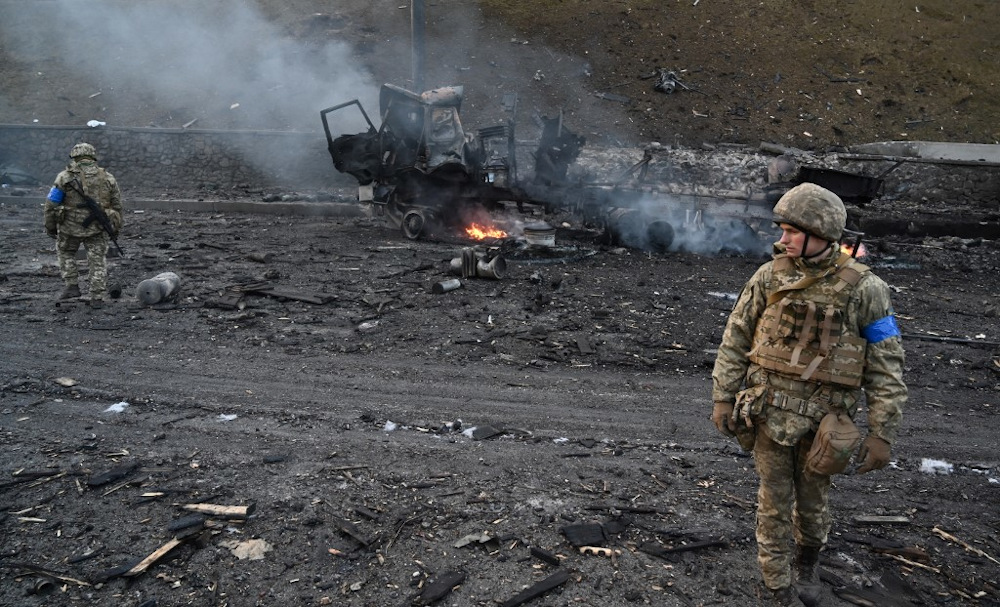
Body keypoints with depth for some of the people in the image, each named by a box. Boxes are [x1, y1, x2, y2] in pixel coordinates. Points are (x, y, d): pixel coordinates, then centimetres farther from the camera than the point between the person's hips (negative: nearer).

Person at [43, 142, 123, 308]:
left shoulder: (65, 177, -4)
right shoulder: (108, 178, 3)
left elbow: (51, 204, -3)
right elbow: (117, 206, 7)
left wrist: (50, 226, 10)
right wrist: (115, 229, 18)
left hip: (70, 227, -1)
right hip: (97, 229, 1)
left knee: (65, 252, 25)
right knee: (98, 261, 11)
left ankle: (72, 286, 17)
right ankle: (97, 298, 9)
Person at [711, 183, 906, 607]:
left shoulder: (863, 289, -10)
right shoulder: (769, 277, -5)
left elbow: (886, 366, -7)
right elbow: (734, 341, 1)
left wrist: (882, 432, -10)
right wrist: (723, 398, 0)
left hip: (823, 420, -1)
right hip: (770, 414, 1)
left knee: (813, 503, 18)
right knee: (774, 505, 9)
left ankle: (807, 564, 47)